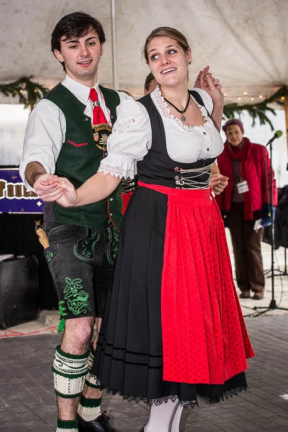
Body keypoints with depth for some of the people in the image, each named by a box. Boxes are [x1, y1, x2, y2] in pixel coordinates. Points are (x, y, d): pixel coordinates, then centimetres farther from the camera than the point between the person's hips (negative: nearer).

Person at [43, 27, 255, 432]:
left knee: (195, 319, 9)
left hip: (204, 223, 7)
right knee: (163, 321, -3)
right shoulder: (138, 111, -11)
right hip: (157, 227, -6)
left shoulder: (199, 102, 8)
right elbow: (112, 172, -16)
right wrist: (75, 197, -34)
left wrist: (218, 107, 15)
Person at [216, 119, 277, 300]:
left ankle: (258, 287, 5)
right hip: (233, 207, 3)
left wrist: (269, 205, -9)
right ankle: (244, 287, 11)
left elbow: (268, 178, -3)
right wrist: (219, 208, 3)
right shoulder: (222, 156, 4)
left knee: (253, 247, -4)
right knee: (239, 248, 4)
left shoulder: (258, 151, -3)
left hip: (254, 206, -3)